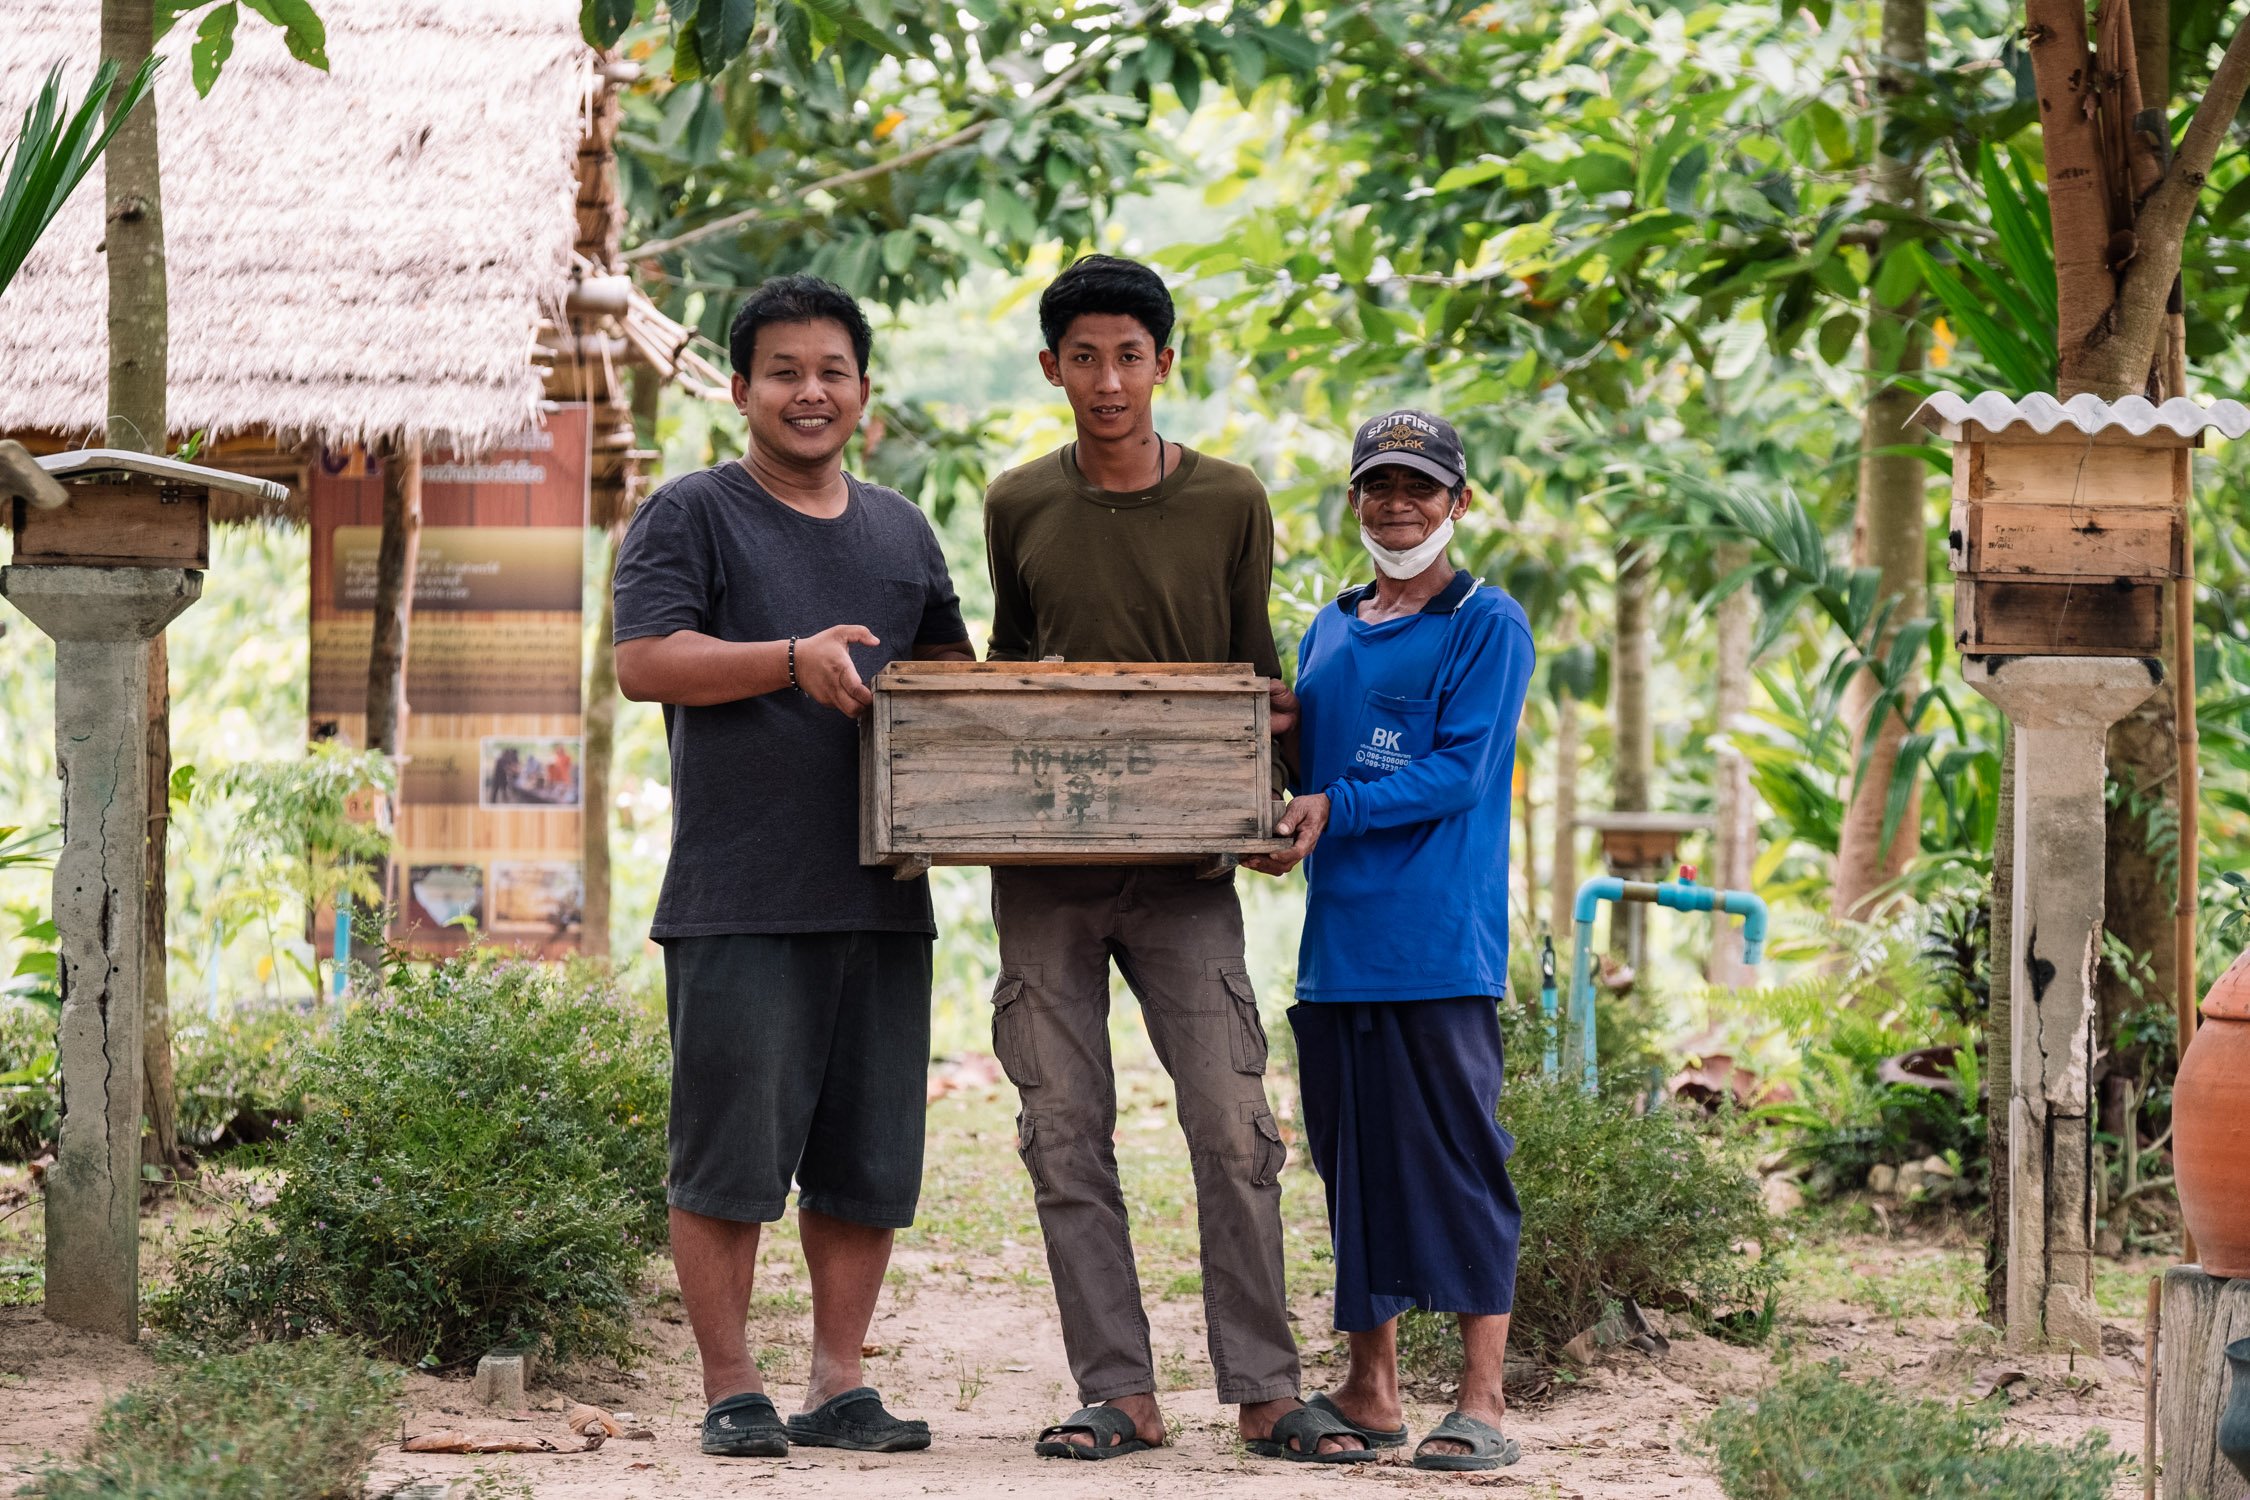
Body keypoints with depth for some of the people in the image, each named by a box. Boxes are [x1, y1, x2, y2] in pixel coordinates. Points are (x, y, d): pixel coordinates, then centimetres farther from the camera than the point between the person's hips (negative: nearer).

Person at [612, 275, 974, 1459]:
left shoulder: (899, 532, 19)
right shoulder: (689, 516, 2)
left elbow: (952, 669, 28)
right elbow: (642, 662, -10)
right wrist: (794, 661, -21)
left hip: (879, 894, 5)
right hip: (738, 900, -5)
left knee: (867, 1158, 7)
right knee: (730, 1151, -4)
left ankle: (839, 1384, 16)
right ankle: (732, 1392, 4)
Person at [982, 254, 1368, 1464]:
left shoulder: (1230, 505, 2)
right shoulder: (1018, 509, 6)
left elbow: (1256, 673, 10)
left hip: (1181, 866, -2)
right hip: (1041, 866, 2)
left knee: (1233, 1126, -8)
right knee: (1066, 1134, 0)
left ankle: (1263, 1392, -4)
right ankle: (1118, 1394, 4)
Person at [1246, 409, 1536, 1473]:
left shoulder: (1487, 625, -2)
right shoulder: (1327, 634, 16)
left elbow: (1462, 770, -11)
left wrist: (1336, 807, -19)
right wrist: (1274, 827, 0)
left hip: (1444, 943, -6)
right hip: (1339, 939, 6)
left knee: (1458, 1164, -6)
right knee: (1354, 1164, 10)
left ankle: (1482, 1401, -3)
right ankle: (1371, 1388, 18)